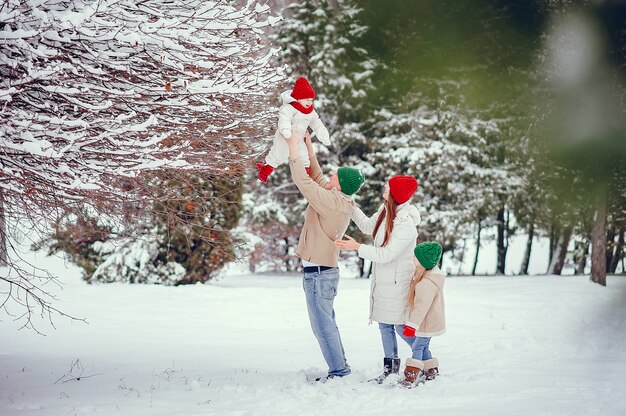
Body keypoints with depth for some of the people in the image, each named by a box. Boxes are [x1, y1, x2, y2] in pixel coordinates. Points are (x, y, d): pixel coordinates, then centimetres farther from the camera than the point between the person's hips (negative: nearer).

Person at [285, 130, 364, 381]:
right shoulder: (341, 201, 6)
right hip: (324, 271, 10)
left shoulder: (330, 200, -20)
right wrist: (309, 149, 16)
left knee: (323, 326, -4)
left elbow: (303, 181, -20)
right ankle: (340, 368, 23)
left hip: (318, 274, -10)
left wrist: (293, 149, -12)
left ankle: (339, 371, -1)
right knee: (326, 324, 18)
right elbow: (317, 179, 17)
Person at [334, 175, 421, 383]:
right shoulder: (385, 210, -2)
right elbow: (368, 227, 15)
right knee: (384, 325, 15)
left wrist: (357, 247, -23)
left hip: (397, 283, -8)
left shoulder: (406, 226, -26)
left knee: (401, 327, 0)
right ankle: (390, 366, 27)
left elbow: (386, 254, -25)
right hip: (383, 280, 8)